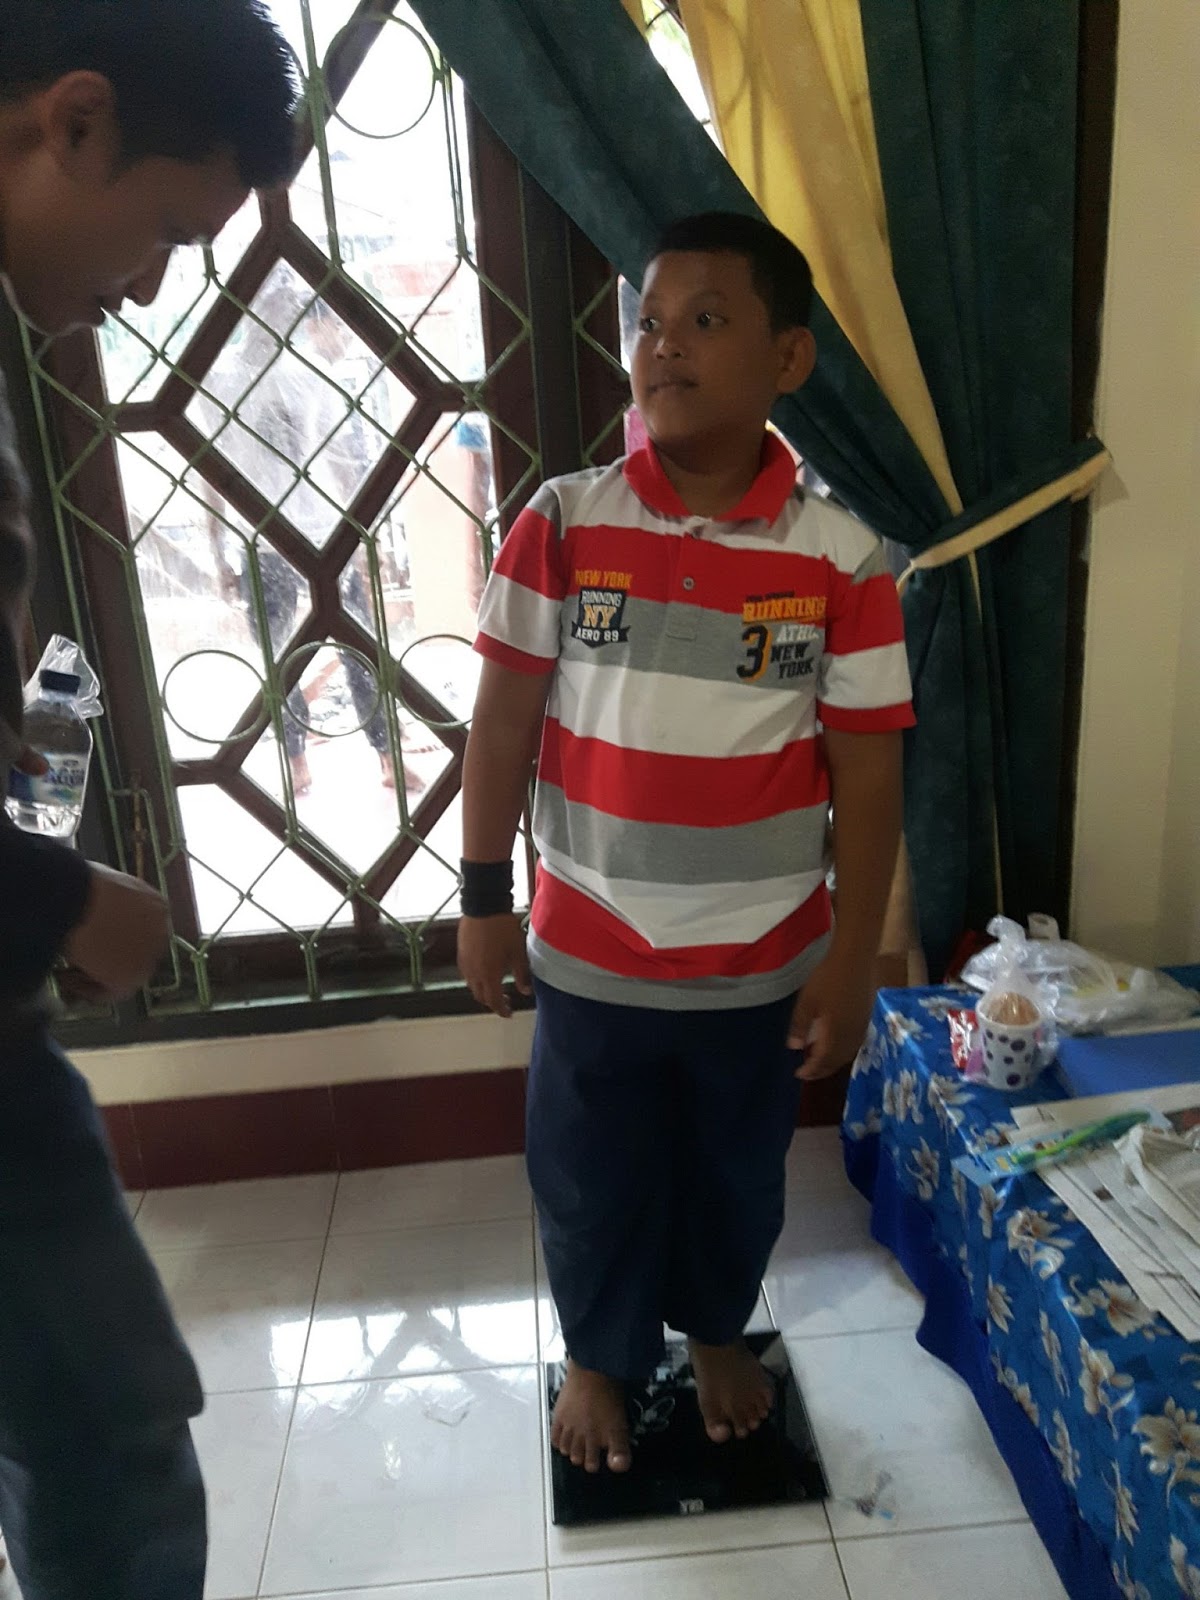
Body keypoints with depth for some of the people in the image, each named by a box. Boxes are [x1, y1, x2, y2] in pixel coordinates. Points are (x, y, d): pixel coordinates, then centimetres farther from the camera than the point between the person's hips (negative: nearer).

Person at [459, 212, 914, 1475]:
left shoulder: (841, 563, -10)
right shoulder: (558, 527, -9)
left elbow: (868, 775, -6)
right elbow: (503, 721, -3)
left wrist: (852, 967, -4)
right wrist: (483, 900, 0)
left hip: (761, 966, 0)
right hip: (588, 956, 0)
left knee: (736, 1177, 23)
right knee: (589, 1181, 19)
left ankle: (717, 1329, 54)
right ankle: (599, 1354, 49)